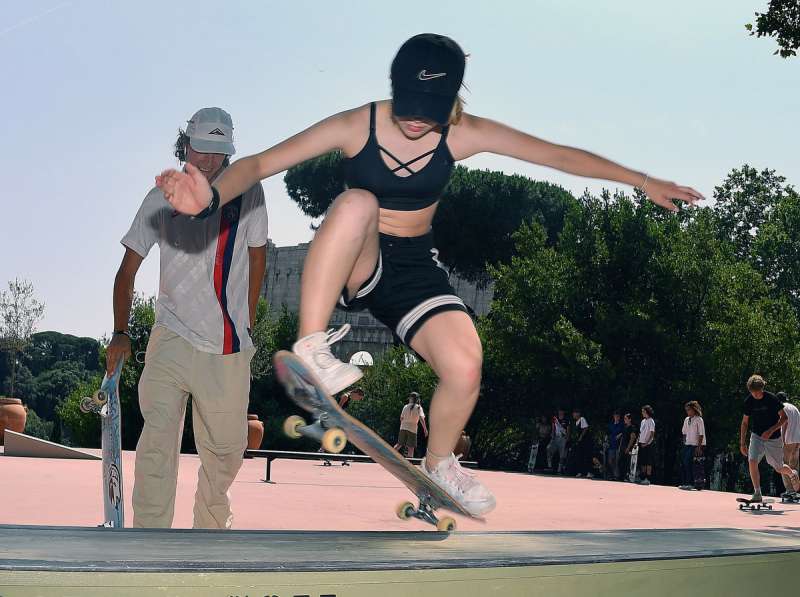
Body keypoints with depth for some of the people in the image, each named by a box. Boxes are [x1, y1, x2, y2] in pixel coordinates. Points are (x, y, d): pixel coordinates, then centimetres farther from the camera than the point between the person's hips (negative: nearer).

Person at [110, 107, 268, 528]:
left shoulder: (247, 192, 3)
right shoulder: (161, 199, 3)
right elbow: (128, 269, 7)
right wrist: (120, 332, -2)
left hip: (228, 350, 1)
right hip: (171, 340, -1)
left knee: (226, 448, 8)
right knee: (158, 438, -15)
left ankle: (210, 529, 31)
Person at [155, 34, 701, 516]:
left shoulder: (464, 135, -10)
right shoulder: (355, 126, -15)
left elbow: (560, 155, -4)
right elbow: (261, 163, -21)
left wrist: (643, 181, -1)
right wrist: (213, 196, -43)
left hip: (414, 268, 2)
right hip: (351, 268, -2)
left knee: (466, 367, -23)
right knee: (357, 202, -36)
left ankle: (440, 464, 10)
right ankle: (310, 349, -32)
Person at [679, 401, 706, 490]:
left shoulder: (699, 420, -9)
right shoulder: (686, 420, 11)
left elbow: (701, 435, -12)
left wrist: (699, 447, -16)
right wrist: (684, 443, 9)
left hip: (695, 445, -7)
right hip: (687, 445, 7)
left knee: (688, 461, -17)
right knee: (683, 462, 0)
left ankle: (690, 483, -11)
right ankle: (683, 482, 6)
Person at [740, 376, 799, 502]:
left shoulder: (772, 398, -16)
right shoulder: (749, 401, -5)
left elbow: (784, 417, -9)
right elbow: (745, 423, 6)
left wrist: (771, 430, -21)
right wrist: (742, 443, 3)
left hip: (773, 438, -2)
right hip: (756, 437, 2)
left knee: (779, 468, 9)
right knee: (752, 461, -20)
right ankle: (757, 493, -14)